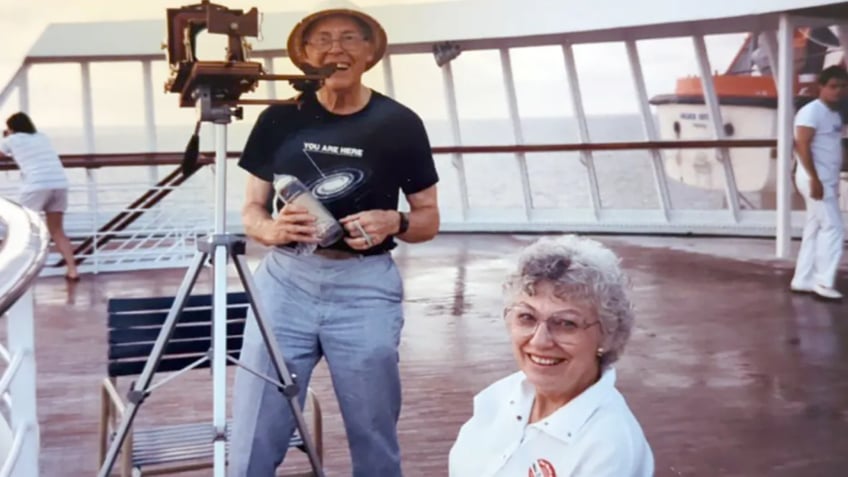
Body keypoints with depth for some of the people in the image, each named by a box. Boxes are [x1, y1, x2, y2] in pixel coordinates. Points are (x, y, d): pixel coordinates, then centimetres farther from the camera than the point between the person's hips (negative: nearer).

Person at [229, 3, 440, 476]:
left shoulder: (400, 123, 1)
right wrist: (274, 229, -13)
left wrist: (392, 222, -14)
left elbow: (429, 218, 8)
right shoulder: (280, 118, 4)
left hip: (366, 287, -1)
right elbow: (251, 212, 9)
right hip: (285, 281, 1)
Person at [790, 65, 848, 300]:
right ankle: (824, 282, -7)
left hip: (828, 179, 9)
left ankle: (803, 280, 15)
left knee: (815, 229, 10)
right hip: (816, 179, -9)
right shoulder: (811, 111, -12)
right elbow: (803, 146, -20)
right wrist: (814, 179, -25)